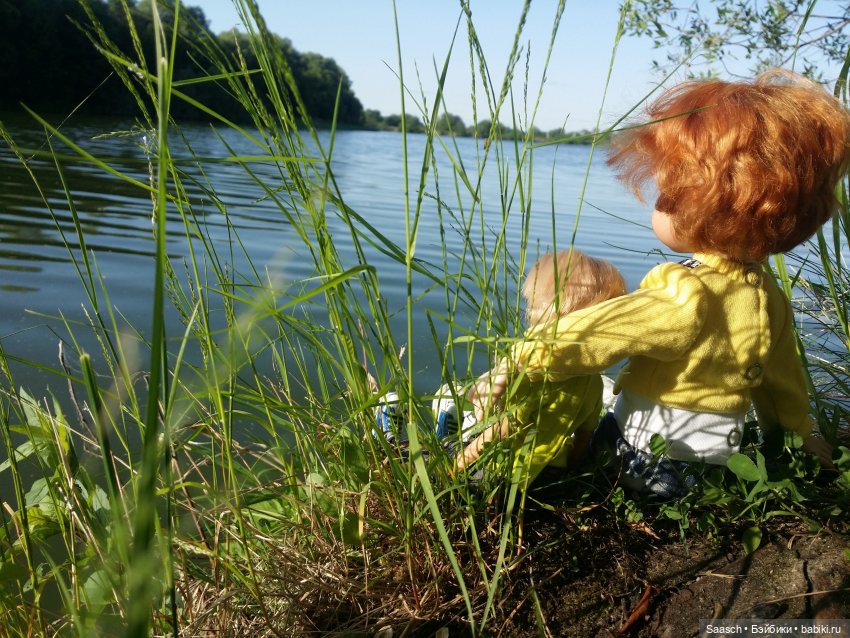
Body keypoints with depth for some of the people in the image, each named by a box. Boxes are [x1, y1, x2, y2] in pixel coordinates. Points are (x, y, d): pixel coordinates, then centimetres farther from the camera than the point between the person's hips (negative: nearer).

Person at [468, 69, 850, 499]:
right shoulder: (770, 298, 3)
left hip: (644, 464, -8)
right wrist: (800, 431, 35)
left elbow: (594, 334, -27)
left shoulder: (685, 297, -23)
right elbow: (781, 377, 18)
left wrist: (512, 365, -23)